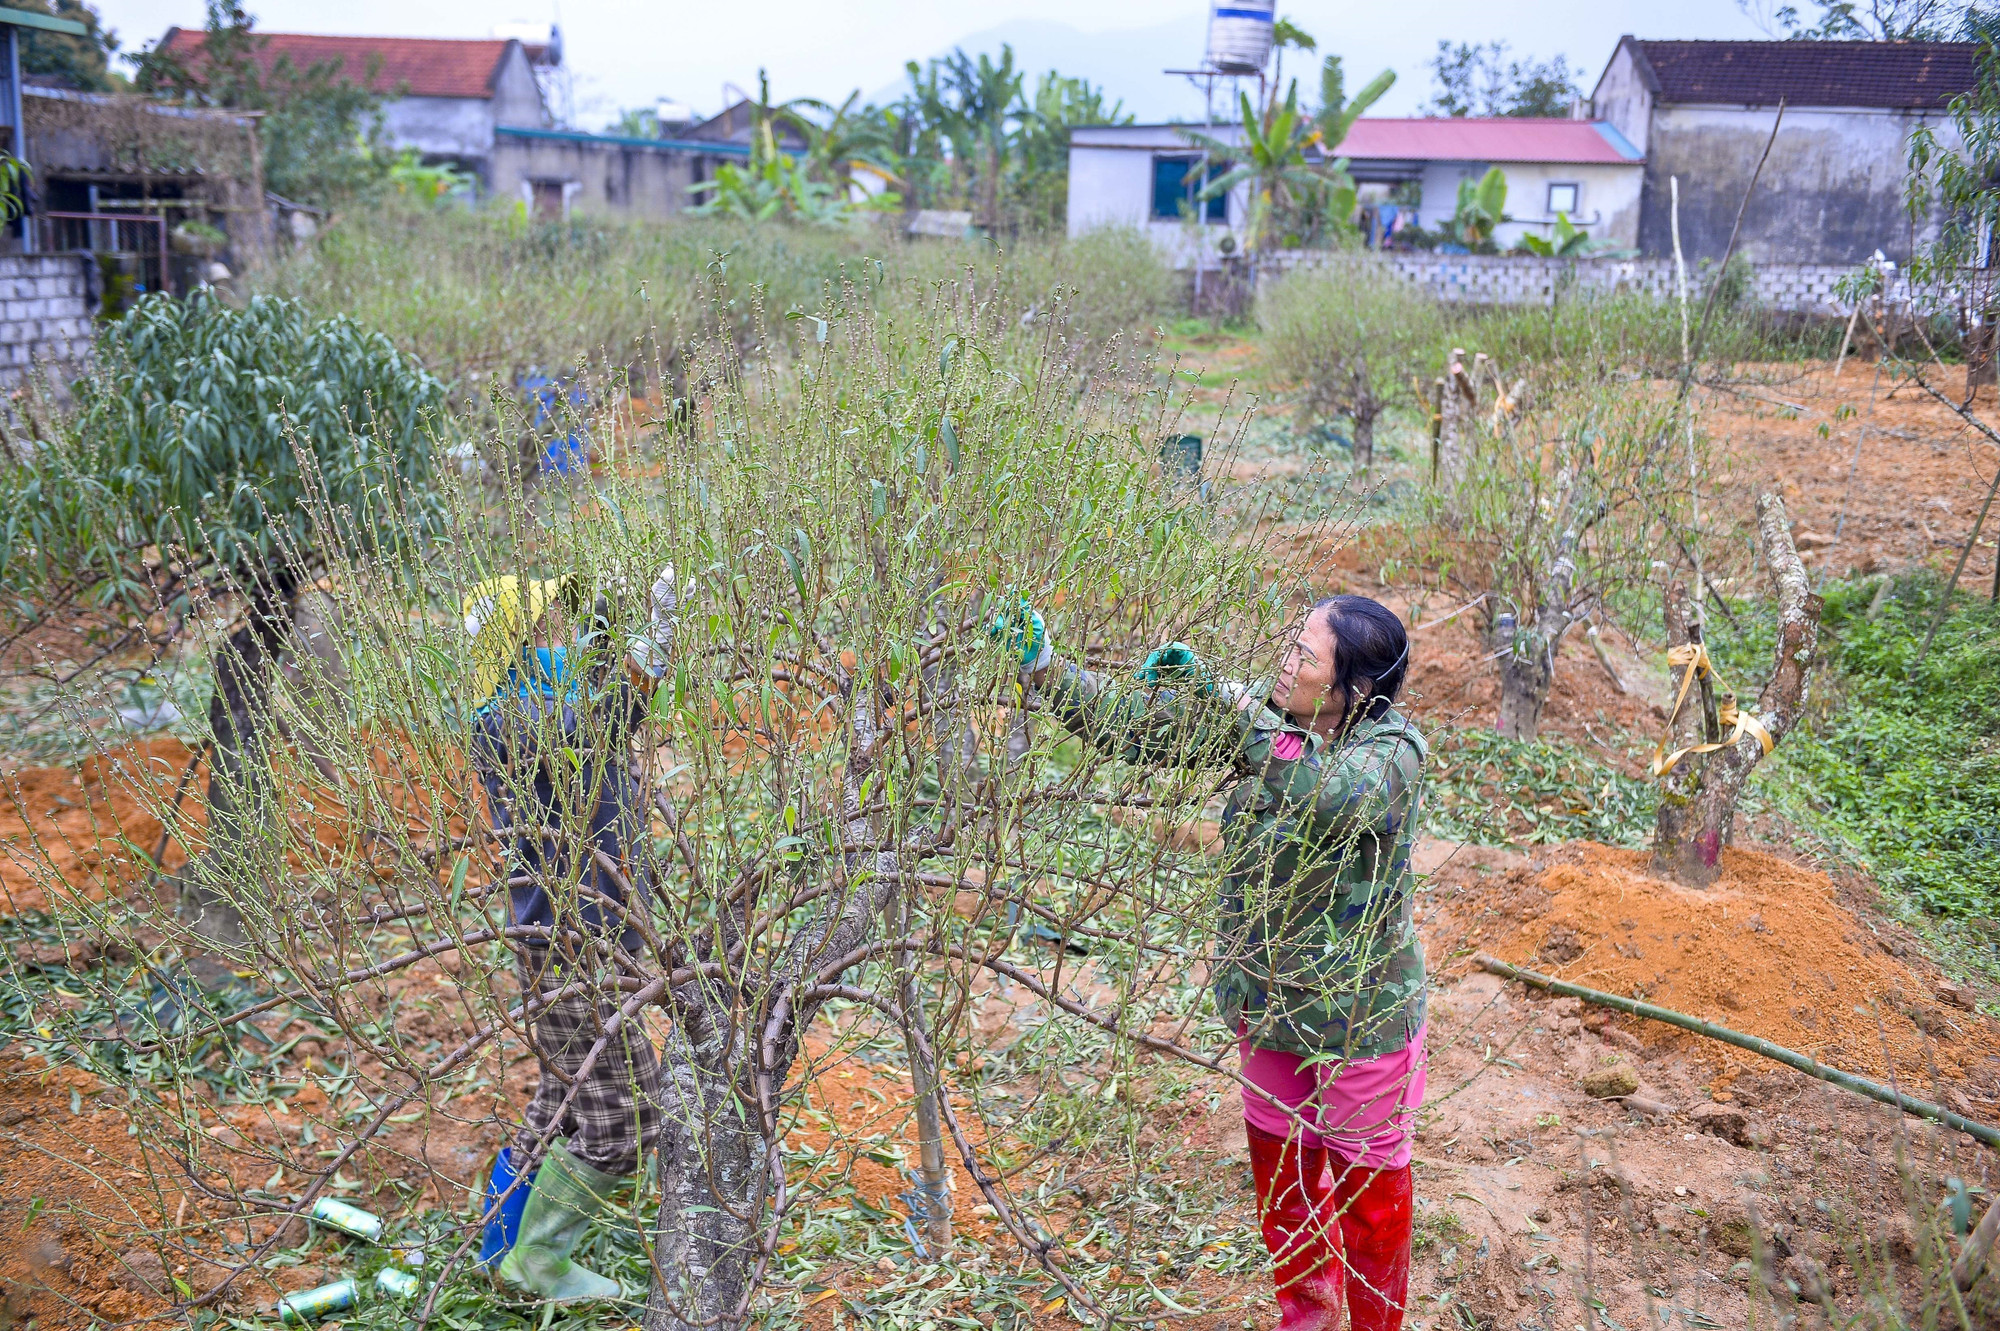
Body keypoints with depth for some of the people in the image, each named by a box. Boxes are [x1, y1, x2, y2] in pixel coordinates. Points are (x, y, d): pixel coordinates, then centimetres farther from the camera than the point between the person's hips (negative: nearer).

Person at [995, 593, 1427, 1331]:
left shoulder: (1395, 752, -22)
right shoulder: (1264, 717, -7)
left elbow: (1332, 794, -44)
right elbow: (1139, 725, -7)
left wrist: (1233, 705, -42)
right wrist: (1043, 667, -16)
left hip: (1360, 1013, -5)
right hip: (1270, 1000, 6)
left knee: (1367, 1179, 14)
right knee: (1280, 1163, 22)